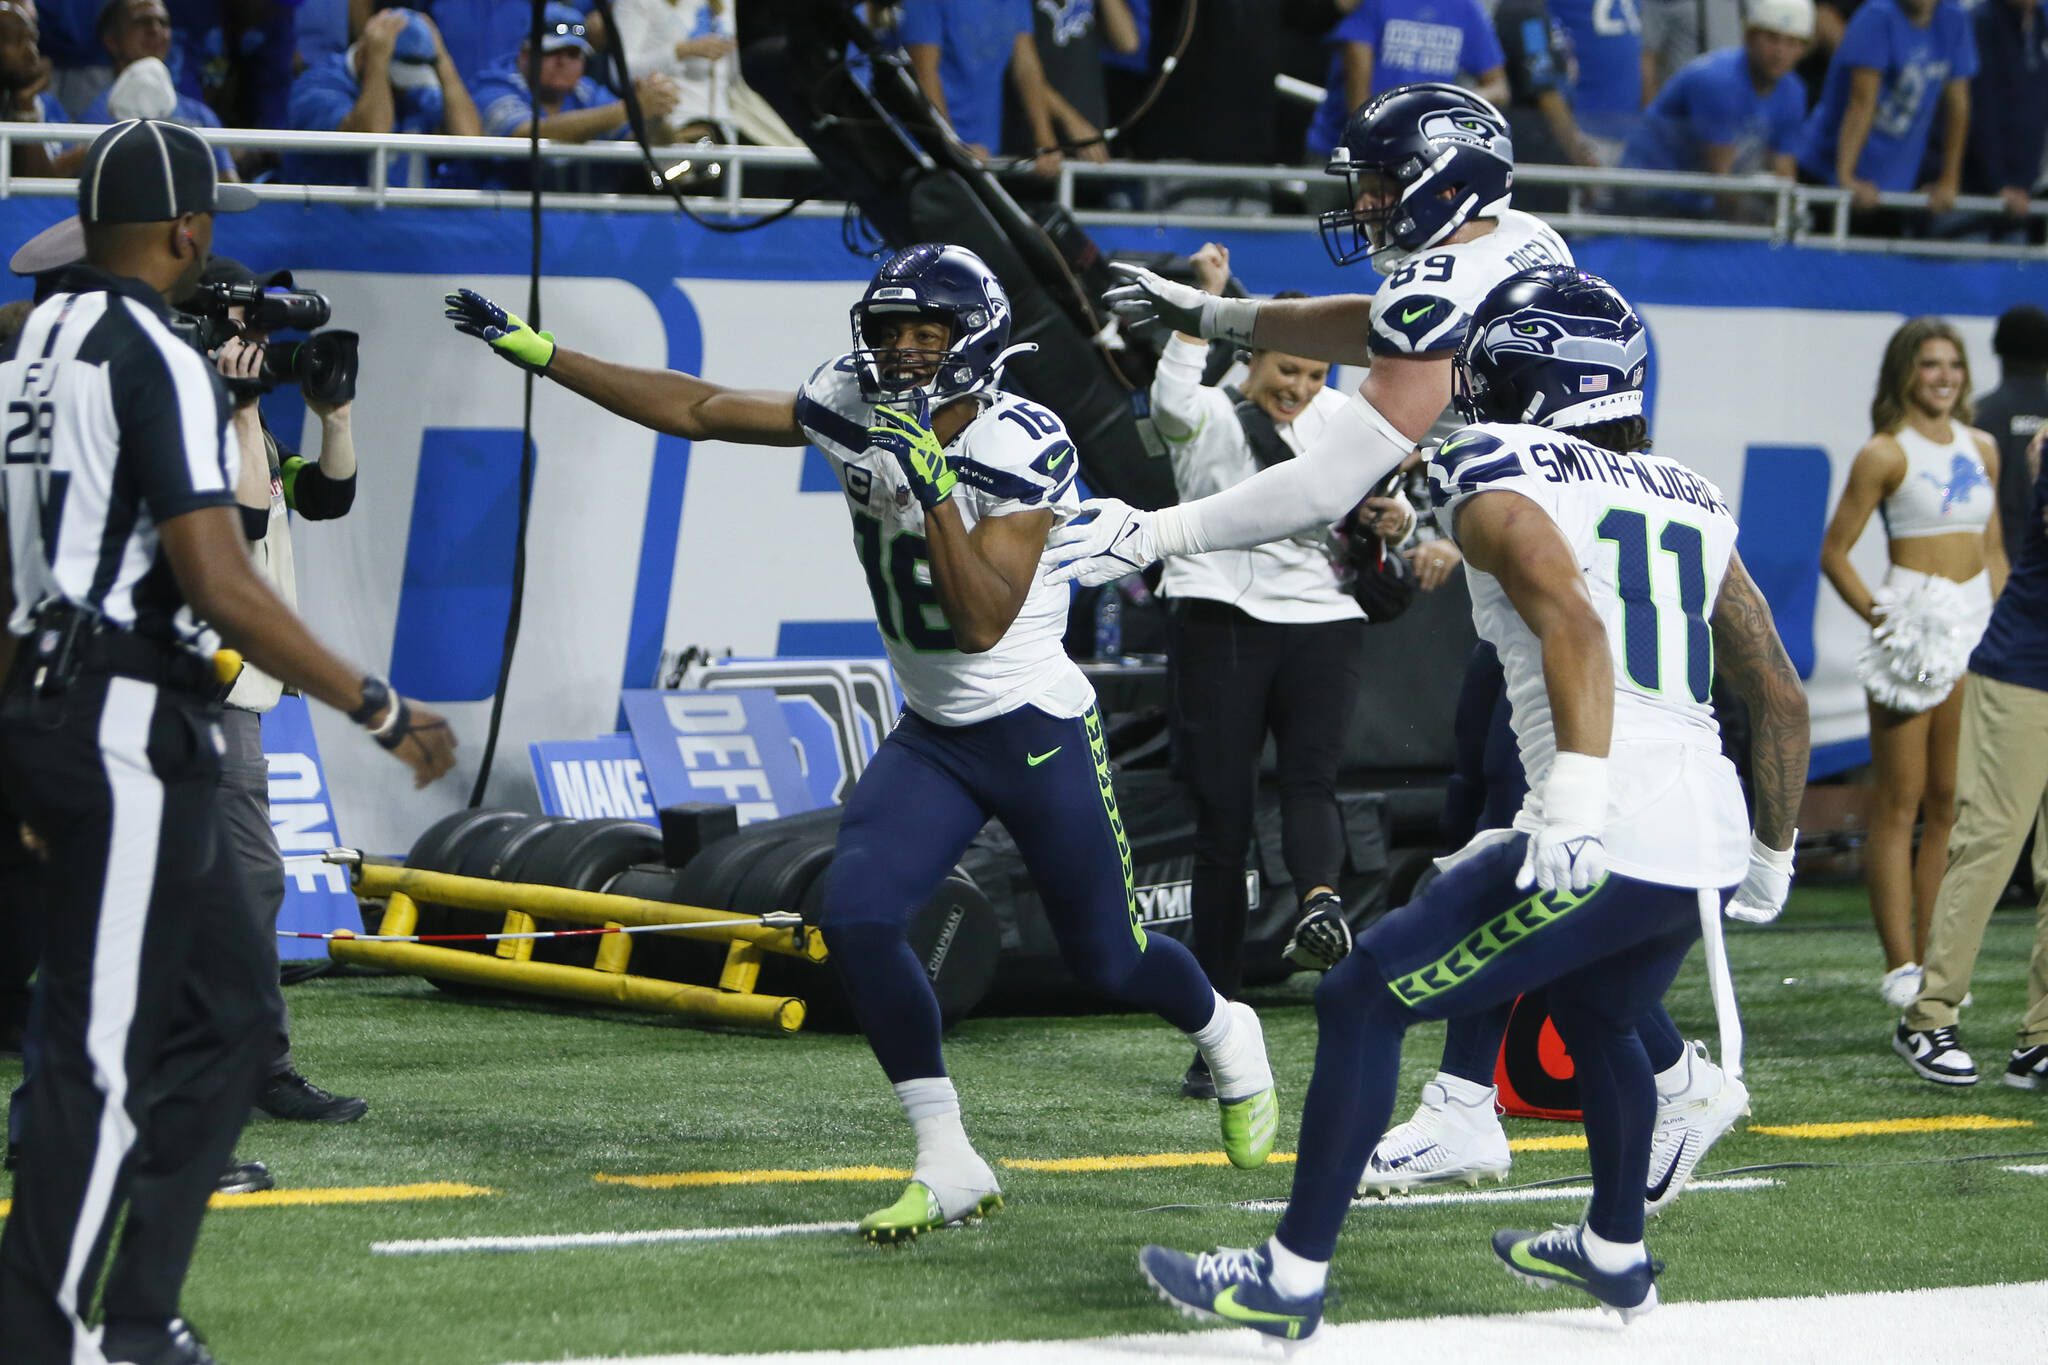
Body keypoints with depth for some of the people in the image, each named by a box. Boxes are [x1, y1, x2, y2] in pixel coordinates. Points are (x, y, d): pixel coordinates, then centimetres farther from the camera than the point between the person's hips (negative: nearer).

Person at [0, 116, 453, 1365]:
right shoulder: (161, 363, -14)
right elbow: (220, 585, -22)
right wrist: (378, 708, -17)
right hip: (127, 730, -10)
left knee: (225, 1007, 14)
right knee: (103, 1045, -6)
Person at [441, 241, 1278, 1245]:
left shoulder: (1024, 449, -21)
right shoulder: (853, 411, -5)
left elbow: (986, 622, -28)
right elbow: (697, 411, 1)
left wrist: (932, 485, -36)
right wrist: (535, 351, -1)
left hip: (1040, 736, -5)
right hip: (931, 737, 5)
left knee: (1109, 962, 6)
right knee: (855, 918, -17)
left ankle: (1228, 1037, 43)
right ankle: (947, 1167, -7)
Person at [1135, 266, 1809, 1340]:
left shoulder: (1501, 482, -1)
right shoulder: (1686, 499, 20)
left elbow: (1571, 618, -21)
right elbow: (1780, 696, 22)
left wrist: (1576, 800, -31)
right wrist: (1771, 855, 33)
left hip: (1605, 846, -8)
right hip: (1707, 842, 8)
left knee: (1363, 1001, 3)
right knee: (1594, 1021, 35)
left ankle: (1293, 1276, 4)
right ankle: (1615, 1253, 50)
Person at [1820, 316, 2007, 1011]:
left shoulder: (1982, 448, 13)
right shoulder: (1885, 454, -5)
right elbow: (1834, 552, -4)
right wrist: (1880, 618, -12)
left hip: (1976, 625, 6)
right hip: (1914, 627, -6)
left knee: (1952, 802, 7)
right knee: (1899, 802, -4)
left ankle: (1932, 961, 11)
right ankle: (1899, 964, -3)